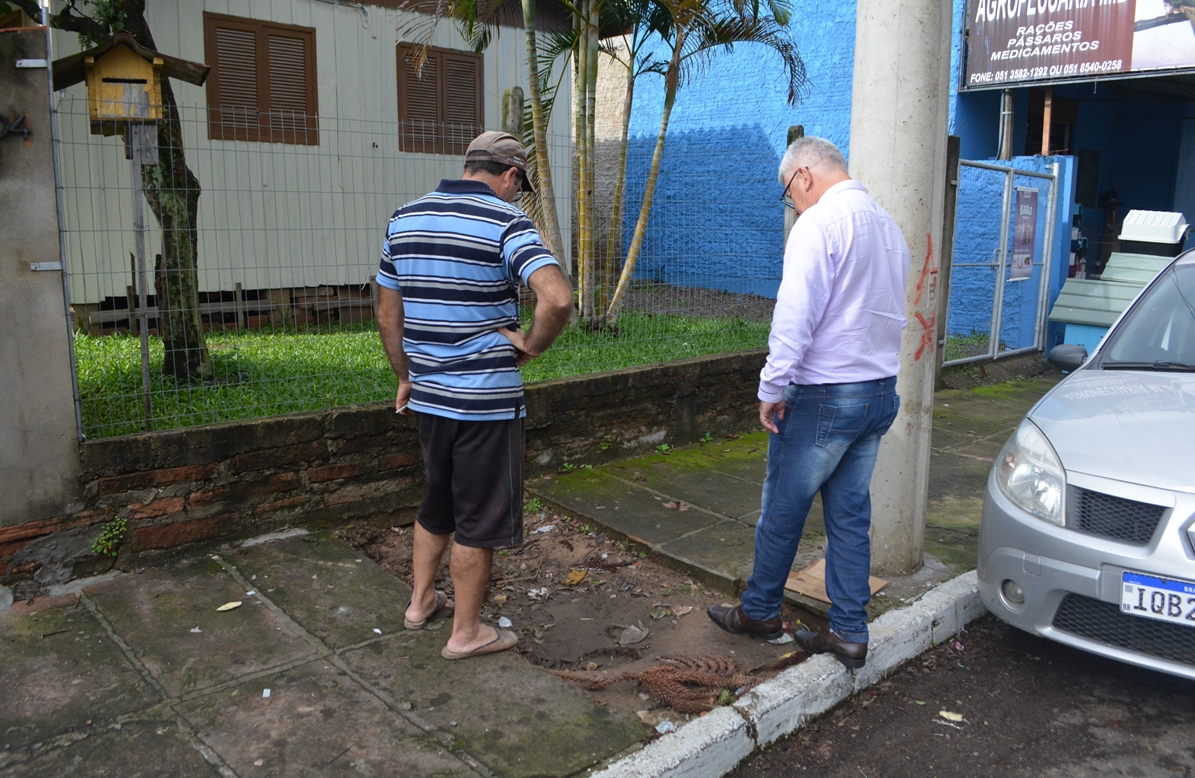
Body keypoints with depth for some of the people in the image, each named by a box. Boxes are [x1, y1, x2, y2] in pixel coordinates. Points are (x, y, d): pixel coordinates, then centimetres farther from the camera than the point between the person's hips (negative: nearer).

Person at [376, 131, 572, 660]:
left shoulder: (404, 219, 7)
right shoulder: (506, 224, -13)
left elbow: (388, 314, 12)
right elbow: (557, 298, -29)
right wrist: (531, 347, -12)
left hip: (426, 395, 7)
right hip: (487, 399, -6)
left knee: (437, 501, 25)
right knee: (479, 518, 8)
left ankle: (420, 601, 39)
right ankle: (466, 632, 21)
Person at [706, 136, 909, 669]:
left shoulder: (819, 223, -14)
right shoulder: (888, 226, 13)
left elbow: (795, 317, -20)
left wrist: (771, 390, -13)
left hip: (824, 395, -8)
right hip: (881, 392, 8)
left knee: (782, 510, 8)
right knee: (851, 514, 13)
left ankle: (760, 611, 25)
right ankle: (849, 633, 19)